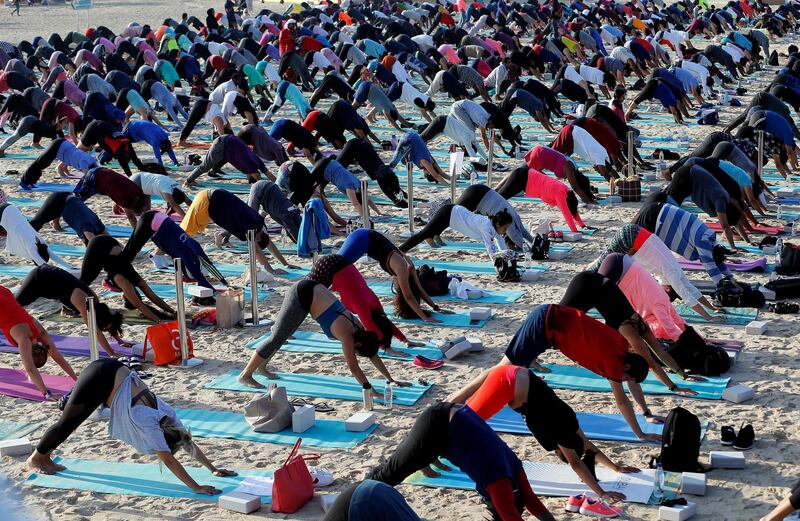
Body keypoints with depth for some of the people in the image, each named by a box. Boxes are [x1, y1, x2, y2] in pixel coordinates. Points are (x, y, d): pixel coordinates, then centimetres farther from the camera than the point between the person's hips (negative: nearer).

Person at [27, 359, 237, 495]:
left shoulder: (167, 415, -4)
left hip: (112, 372, 8)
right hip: (100, 379, -8)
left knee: (71, 418, 23)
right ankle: (36, 458, 30)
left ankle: (45, 455, 40)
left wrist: (213, 469, 4)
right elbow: (169, 461, -27)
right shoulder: (149, 425, -22)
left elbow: (188, 442, 6)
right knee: (68, 422, 9)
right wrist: (196, 487, -30)